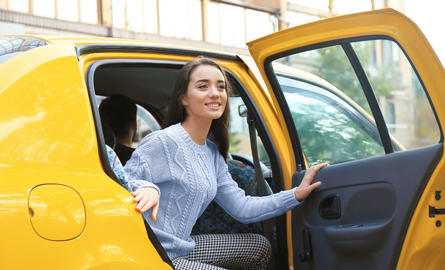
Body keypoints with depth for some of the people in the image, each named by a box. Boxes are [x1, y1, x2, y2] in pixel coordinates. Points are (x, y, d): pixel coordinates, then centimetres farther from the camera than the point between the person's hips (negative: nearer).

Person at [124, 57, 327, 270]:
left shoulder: (212, 154, 10)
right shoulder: (163, 142, -17)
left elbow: (241, 208, 9)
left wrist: (297, 194, 3)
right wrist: (148, 188, -43)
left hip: (183, 248, 9)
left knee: (259, 247, 15)